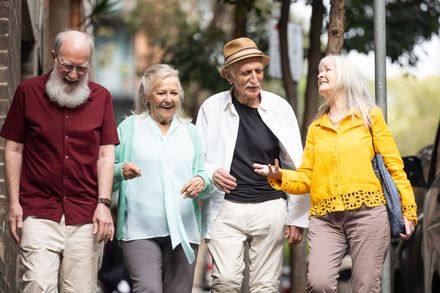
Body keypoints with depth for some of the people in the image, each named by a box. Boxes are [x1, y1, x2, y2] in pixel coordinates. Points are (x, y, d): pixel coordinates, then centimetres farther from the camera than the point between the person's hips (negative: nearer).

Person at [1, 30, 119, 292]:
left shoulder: (101, 97, 8)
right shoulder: (28, 91, 4)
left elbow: (106, 155, 8)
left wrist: (103, 204, -2)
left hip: (86, 217, 2)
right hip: (39, 214, -1)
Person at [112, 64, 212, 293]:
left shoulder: (190, 132, 17)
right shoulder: (129, 128, 6)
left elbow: (203, 174, 13)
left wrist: (202, 182, -11)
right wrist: (122, 171, -17)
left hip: (183, 231, 4)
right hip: (140, 231, -3)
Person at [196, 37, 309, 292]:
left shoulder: (280, 108, 1)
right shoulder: (212, 108, -1)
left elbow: (296, 167, 6)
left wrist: (297, 218, 5)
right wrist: (211, 174, -16)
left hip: (270, 208, 1)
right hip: (226, 208, -1)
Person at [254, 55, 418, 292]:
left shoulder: (370, 116, 10)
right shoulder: (316, 128, 19)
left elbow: (393, 166, 7)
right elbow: (306, 177, 15)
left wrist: (408, 212, 1)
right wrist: (280, 176, -5)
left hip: (367, 213, -2)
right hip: (325, 219, 2)